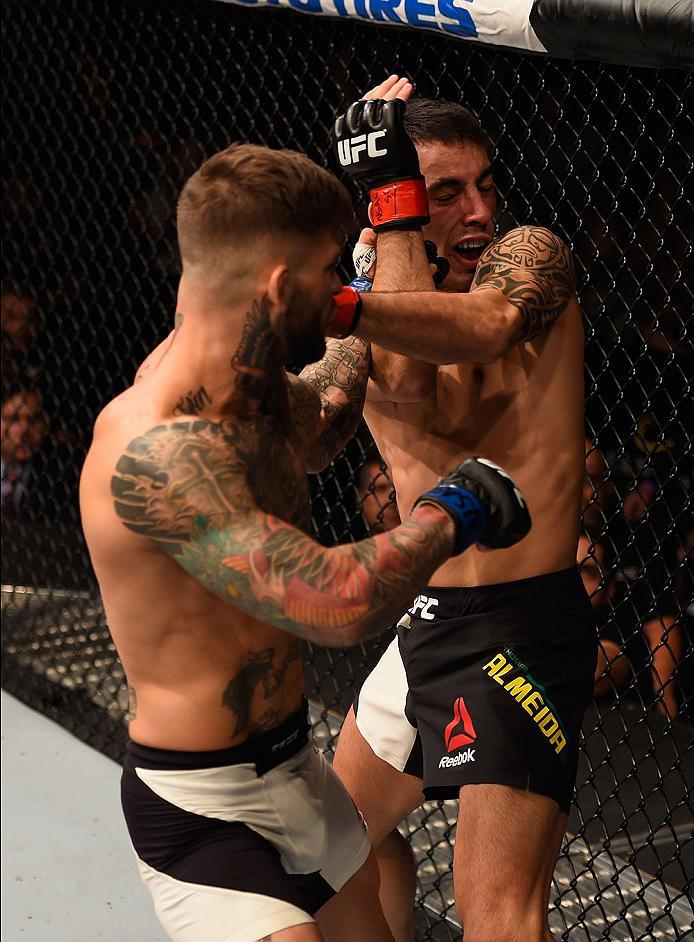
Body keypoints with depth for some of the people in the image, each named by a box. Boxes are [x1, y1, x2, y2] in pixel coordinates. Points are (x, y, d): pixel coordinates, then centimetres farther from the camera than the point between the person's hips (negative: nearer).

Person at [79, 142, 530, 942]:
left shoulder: (252, 381, -1)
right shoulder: (155, 453, -31)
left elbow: (314, 433, 23)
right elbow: (338, 603, -34)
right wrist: (452, 511, -19)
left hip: (293, 767, 9)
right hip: (202, 808, -9)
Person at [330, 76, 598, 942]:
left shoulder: (530, 254, -8)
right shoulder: (379, 292, 5)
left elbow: (489, 324, -33)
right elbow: (407, 382, -19)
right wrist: (394, 201, -19)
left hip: (524, 622, -7)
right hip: (425, 619, 7)